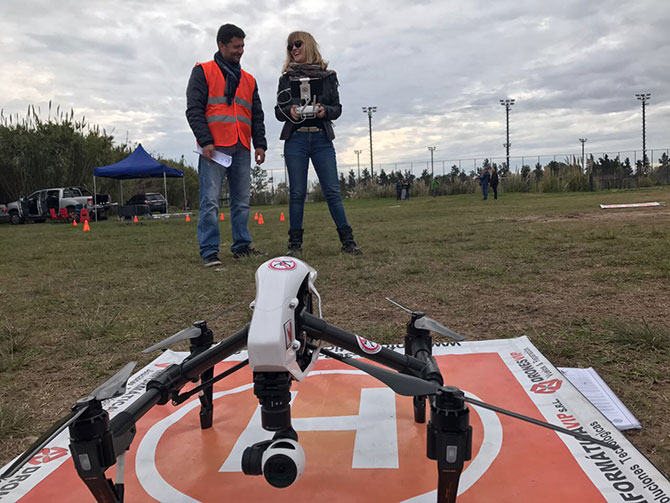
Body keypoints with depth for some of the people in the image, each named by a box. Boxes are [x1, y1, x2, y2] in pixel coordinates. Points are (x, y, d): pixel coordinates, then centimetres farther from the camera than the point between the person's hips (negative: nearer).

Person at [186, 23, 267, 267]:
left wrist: (260, 144, 7)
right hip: (214, 148, -5)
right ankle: (209, 251, -5)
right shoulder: (203, 72, 7)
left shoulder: (248, 80, 21)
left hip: (242, 149, 5)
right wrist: (205, 141, -14)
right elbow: (194, 109, -3)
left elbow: (257, 116, 20)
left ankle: (242, 246, 14)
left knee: (242, 201, 6)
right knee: (210, 201, -8)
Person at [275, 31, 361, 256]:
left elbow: (337, 108, 8)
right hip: (295, 139, 0)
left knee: (332, 191, -4)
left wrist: (325, 110, -13)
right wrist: (290, 111, -13)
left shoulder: (327, 76, 11)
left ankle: (347, 241, -1)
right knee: (297, 193, -1)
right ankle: (295, 243, 6)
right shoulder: (286, 78, 12)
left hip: (322, 139, 0)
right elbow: (278, 111, 9)